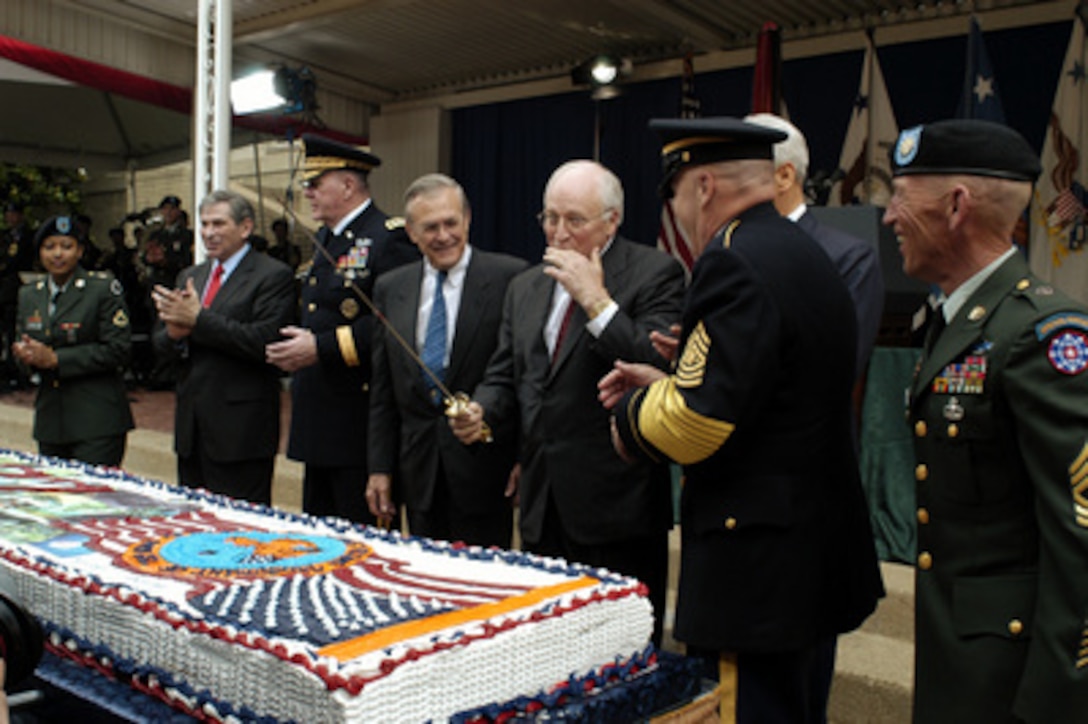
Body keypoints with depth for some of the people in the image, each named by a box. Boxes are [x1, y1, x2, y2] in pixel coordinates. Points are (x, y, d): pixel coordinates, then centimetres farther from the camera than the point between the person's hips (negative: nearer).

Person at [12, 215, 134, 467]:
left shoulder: (104, 288, -5)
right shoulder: (28, 295, 15)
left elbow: (118, 349, -12)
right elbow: (23, 341, 20)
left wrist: (55, 359, -15)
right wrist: (26, 354, -6)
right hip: (50, 420, 6)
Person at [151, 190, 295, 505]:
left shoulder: (273, 276, -7)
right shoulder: (190, 276, 17)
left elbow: (263, 342, -19)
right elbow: (160, 342, 15)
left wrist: (198, 319, -18)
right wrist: (174, 334, -9)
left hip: (240, 431, -7)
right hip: (191, 427, 7)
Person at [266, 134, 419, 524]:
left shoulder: (390, 238, -12)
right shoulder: (325, 238, 18)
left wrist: (321, 348, -21)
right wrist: (296, 347, 12)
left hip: (361, 417, -9)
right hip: (320, 419, 9)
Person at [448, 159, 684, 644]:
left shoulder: (655, 274, -6)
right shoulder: (525, 287, 14)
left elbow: (660, 371, -19)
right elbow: (505, 376, 17)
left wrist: (596, 300, -20)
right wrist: (481, 412, -4)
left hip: (616, 506, -6)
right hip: (542, 507, 6)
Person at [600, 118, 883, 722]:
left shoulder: (734, 261, -18)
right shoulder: (808, 254, 12)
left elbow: (695, 422, -24)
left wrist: (631, 415, -4)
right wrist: (668, 385, 14)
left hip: (760, 568, -10)